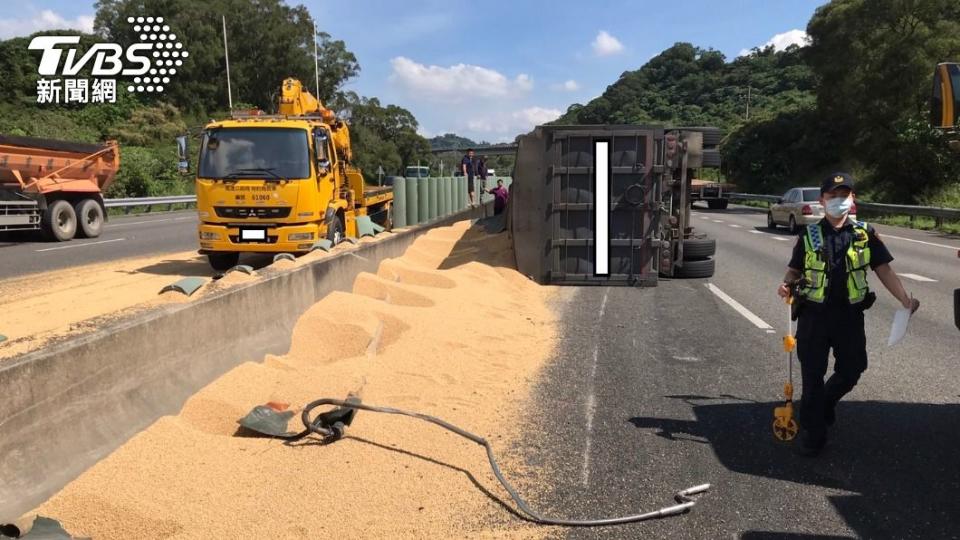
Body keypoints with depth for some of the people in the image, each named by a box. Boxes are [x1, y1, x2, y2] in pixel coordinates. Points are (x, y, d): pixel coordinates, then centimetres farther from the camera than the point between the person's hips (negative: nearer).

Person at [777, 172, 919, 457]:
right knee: (812, 374, 3)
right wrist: (786, 285, -15)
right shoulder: (809, 235, 1)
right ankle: (812, 433, 15)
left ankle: (825, 402, 41)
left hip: (850, 314, 1)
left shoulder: (865, 234, 2)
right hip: (814, 314, -1)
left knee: (852, 369, 11)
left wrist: (906, 300, -7)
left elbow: (884, 270, 3)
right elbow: (794, 269, 6)